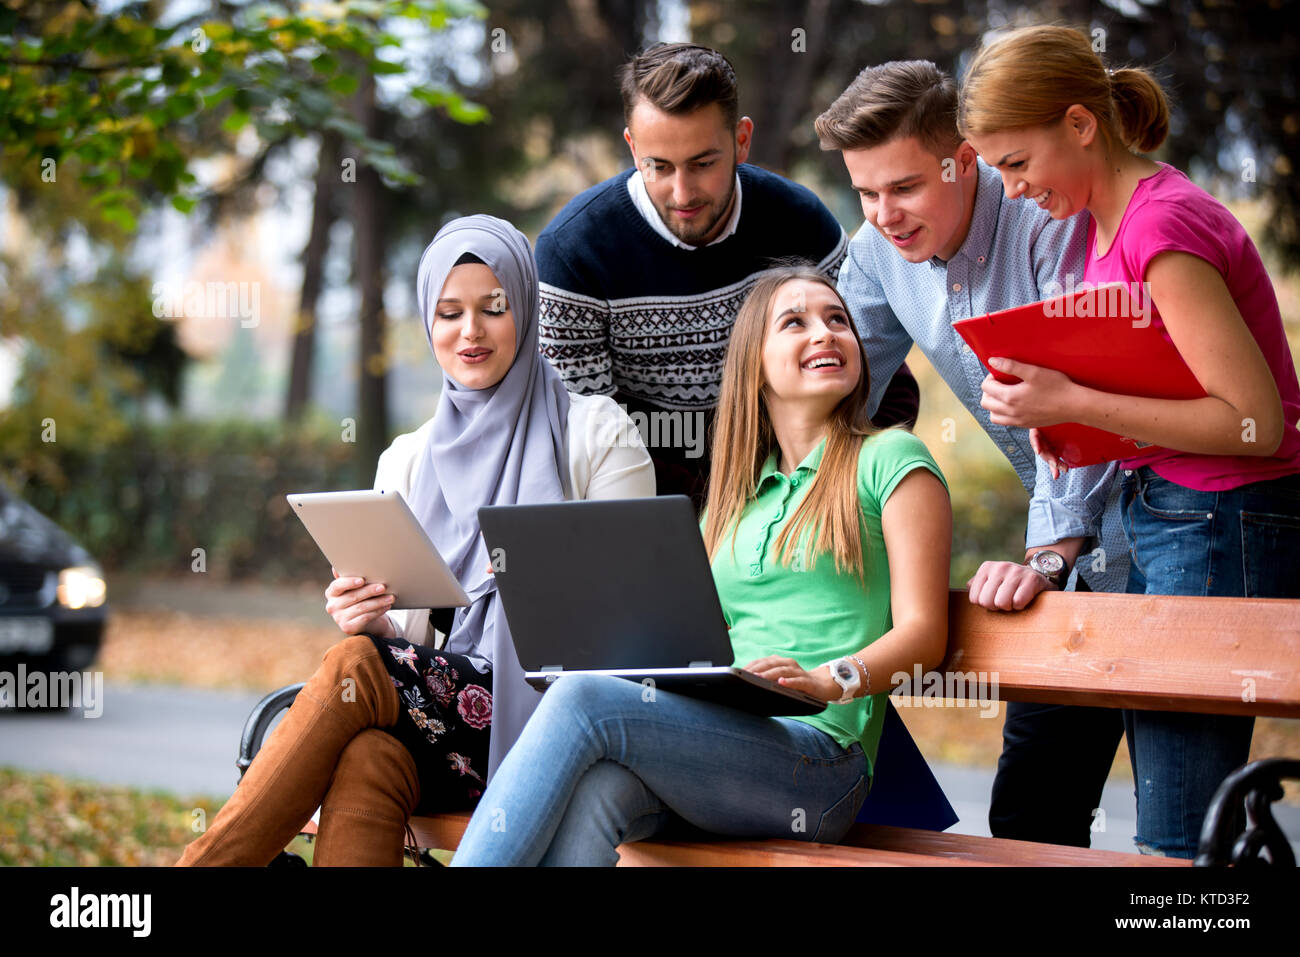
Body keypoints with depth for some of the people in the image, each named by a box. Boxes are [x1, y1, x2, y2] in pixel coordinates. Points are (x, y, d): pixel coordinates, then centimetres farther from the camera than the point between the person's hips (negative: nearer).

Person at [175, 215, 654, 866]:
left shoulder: (597, 433, 7)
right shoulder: (406, 462, 19)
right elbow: (407, 638, 14)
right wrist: (374, 623, -10)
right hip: (446, 700, 3)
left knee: (354, 666, -28)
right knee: (368, 761, -33)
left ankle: (203, 863, -28)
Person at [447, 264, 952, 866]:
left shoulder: (889, 459, 9)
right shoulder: (732, 497, 27)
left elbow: (923, 633, -1)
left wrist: (828, 679, -20)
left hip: (821, 759, -4)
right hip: (714, 742, 5)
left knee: (583, 698, -28)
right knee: (595, 791, -32)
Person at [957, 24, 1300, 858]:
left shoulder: (1163, 226, -17)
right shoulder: (1109, 222, 12)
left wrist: (1074, 403, -19)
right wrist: (1068, 418, 4)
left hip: (1225, 527, -10)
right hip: (1161, 520, 10)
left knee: (1178, 840, -9)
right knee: (1171, 825, 10)